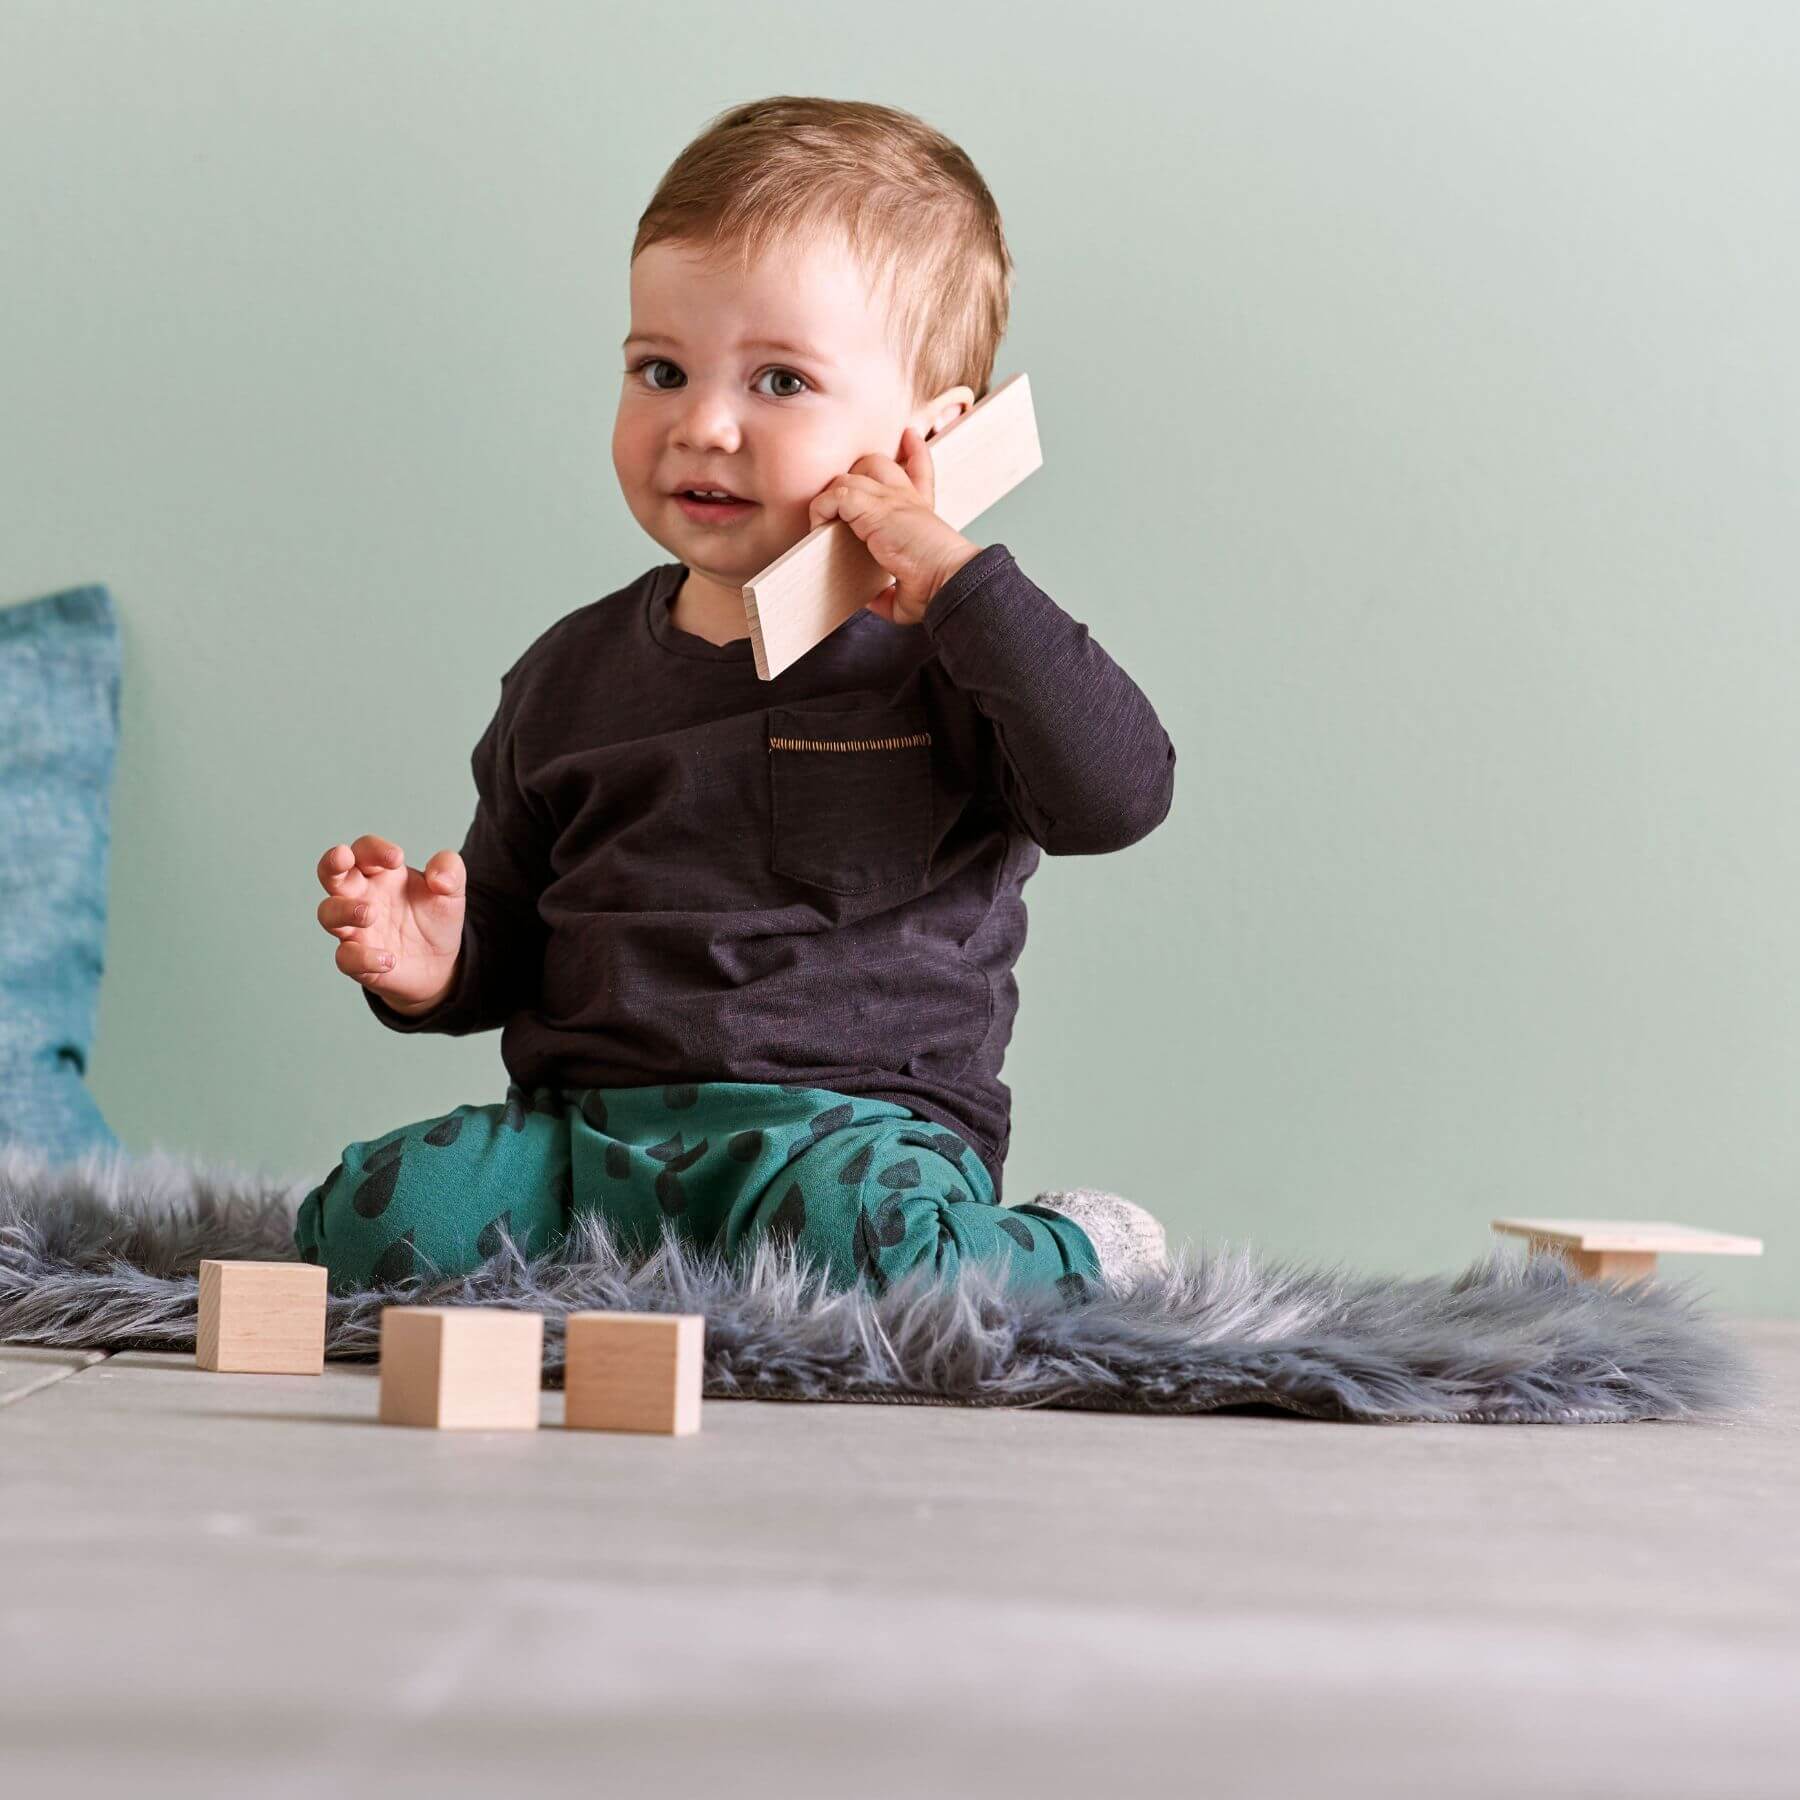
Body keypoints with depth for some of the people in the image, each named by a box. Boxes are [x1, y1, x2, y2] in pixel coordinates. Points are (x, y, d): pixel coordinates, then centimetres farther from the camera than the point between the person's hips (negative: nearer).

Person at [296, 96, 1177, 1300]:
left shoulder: (946, 656, 1)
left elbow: (1117, 794, -18)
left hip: (853, 1123, -3)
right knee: (371, 1220, -20)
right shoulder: (573, 676, 14)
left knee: (850, 1233, -36)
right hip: (580, 1130, 3)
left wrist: (957, 574, -17)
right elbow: (512, 940, 22)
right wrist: (434, 967, -2)